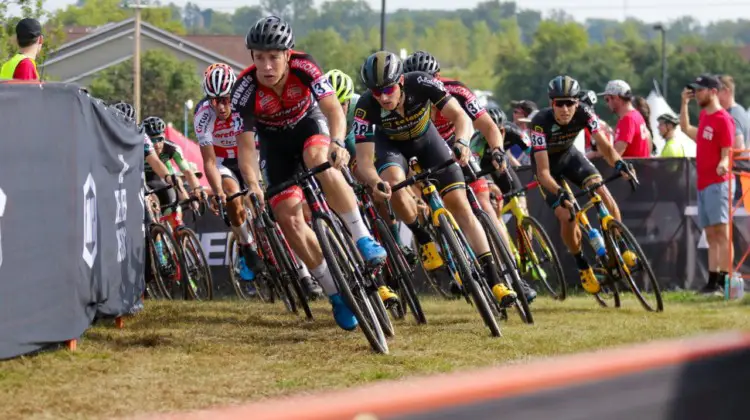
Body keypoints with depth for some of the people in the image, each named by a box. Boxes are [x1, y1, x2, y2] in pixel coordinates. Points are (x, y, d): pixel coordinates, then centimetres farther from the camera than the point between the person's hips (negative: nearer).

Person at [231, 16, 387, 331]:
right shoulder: (245, 90, -29)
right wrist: (252, 184, -43)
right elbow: (245, 143, -27)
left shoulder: (304, 68, -30)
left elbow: (333, 109, -35)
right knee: (288, 219, -11)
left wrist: (337, 142, -55)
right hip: (275, 143, 1)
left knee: (319, 161, -37)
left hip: (310, 125, -1)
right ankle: (337, 295, 0)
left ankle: (363, 239, -29)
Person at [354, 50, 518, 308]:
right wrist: (375, 183, -56)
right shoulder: (366, 107, -34)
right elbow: (363, 159, -35)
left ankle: (494, 281, -9)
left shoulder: (421, 84, -34)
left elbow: (461, 116, -35)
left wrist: (462, 142, -57)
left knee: (459, 203, -9)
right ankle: (424, 241, -11)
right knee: (393, 181, -35)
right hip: (390, 144, -1)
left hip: (425, 139, 1)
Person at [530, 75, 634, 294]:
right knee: (566, 216, -18)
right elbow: (543, 171, -37)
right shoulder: (541, 122, -37)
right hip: (547, 162, -3)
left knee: (603, 193, -19)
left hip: (569, 155, 3)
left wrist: (618, 163, -49)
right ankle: (583, 266, 6)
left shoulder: (584, 114, -27)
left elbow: (605, 146, -26)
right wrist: (559, 193, -55)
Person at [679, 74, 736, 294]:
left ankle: (725, 280, -21)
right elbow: (686, 128, 35)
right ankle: (712, 281, 11)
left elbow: (727, 152, -14)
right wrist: (684, 102, 29)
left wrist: (723, 164, -35)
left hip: (717, 183, -9)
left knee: (721, 231, -15)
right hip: (703, 183, 9)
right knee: (711, 235, 9)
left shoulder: (723, 119, -10)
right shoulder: (704, 116, 16)